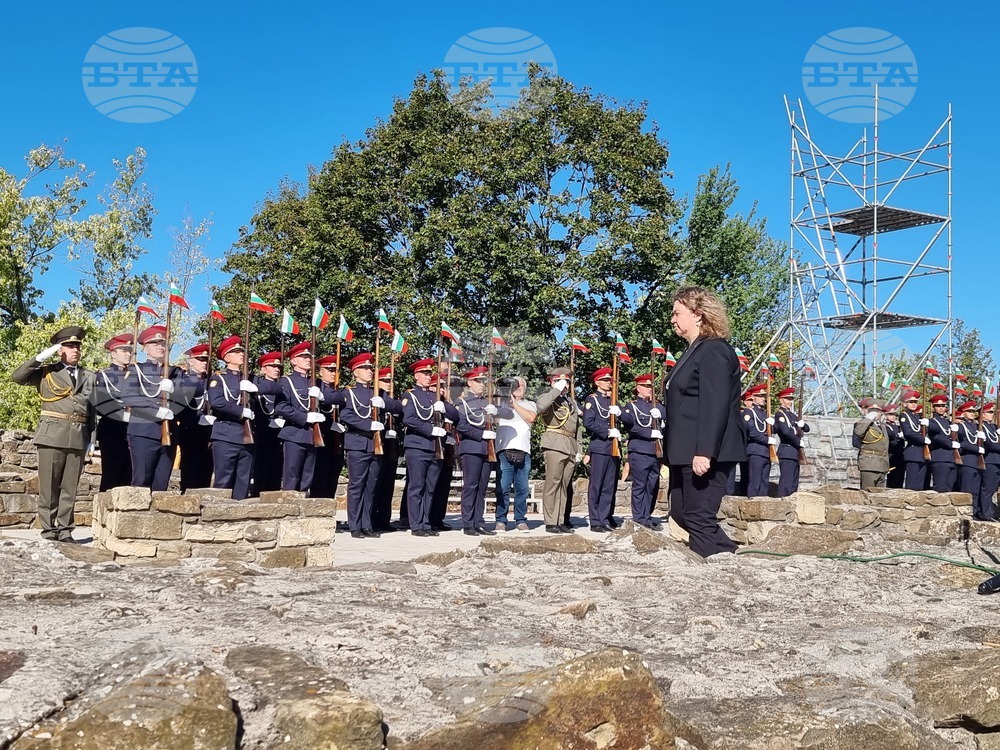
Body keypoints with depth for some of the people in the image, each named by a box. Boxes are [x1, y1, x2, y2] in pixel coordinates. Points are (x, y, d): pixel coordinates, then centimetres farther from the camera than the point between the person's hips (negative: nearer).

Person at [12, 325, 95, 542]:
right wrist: (41, 357, -10)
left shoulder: (89, 377, 15)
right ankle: (49, 531, 4)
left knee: (70, 488, 3)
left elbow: (93, 409, 14)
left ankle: (64, 531, 8)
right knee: (49, 486, -1)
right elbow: (17, 377, -5)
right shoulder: (46, 372, 8)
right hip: (52, 434, -2)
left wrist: (91, 437, 7)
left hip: (79, 437, 2)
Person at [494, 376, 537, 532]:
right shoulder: (501, 402, 17)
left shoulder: (530, 405, 19)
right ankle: (501, 520, 0)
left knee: (522, 488, 2)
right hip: (504, 450, -1)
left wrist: (515, 404, 1)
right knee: (503, 487, -5)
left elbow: (531, 417, -1)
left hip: (523, 451, 1)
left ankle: (521, 520, 9)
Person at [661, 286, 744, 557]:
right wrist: (678, 453, 21)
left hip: (705, 454, -11)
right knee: (680, 512, 15)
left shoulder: (713, 351, -14)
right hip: (688, 453, 11)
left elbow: (715, 407, -23)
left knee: (699, 518, -6)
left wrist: (704, 452, -28)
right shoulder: (696, 351, 17)